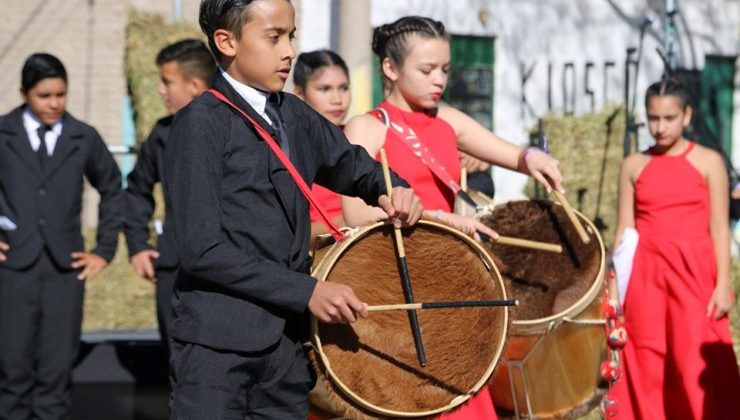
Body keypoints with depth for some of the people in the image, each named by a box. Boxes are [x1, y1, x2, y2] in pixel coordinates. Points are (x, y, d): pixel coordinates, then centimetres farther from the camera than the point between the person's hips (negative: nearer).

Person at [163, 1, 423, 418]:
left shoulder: (296, 117, 11)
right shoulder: (202, 124, -9)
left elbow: (353, 166, 27)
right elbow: (203, 249, -15)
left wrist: (392, 191, 4)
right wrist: (306, 291, -18)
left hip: (288, 342, 6)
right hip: (218, 345, -6)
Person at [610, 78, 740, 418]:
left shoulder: (708, 162, 1)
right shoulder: (634, 166, 8)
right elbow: (624, 229, 8)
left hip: (694, 274, -2)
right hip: (645, 275, 2)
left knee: (696, 364, -6)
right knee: (647, 367, 2)